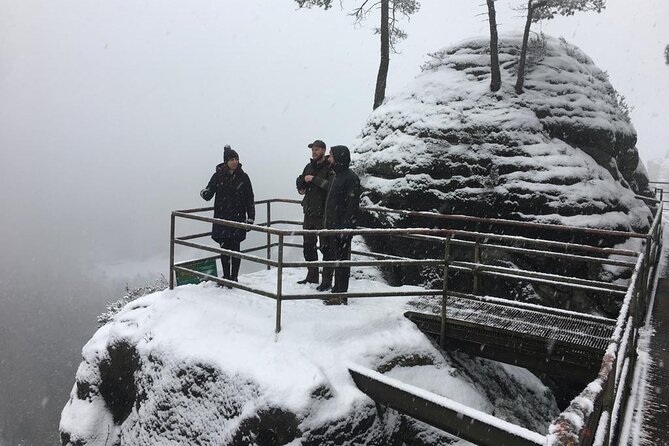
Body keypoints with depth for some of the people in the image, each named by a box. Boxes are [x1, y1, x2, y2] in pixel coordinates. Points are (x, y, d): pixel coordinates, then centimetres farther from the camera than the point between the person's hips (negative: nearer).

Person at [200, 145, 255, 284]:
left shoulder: (243, 177, 1)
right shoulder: (218, 176, 2)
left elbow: (250, 199, 4)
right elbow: (208, 194, 2)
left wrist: (250, 218, 0)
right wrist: (204, 193, -23)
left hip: (238, 218, -1)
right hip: (221, 219, 1)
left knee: (235, 248, -3)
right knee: (224, 248, 6)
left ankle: (234, 277, 8)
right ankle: (226, 277, 19)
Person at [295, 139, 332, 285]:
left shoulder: (329, 168, -9)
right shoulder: (309, 167, 14)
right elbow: (300, 186, 25)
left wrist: (314, 179, -20)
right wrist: (301, 186, 3)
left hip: (323, 214, -8)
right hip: (309, 213, 8)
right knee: (308, 246, 16)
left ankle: (327, 280, 6)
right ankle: (312, 276, 30)